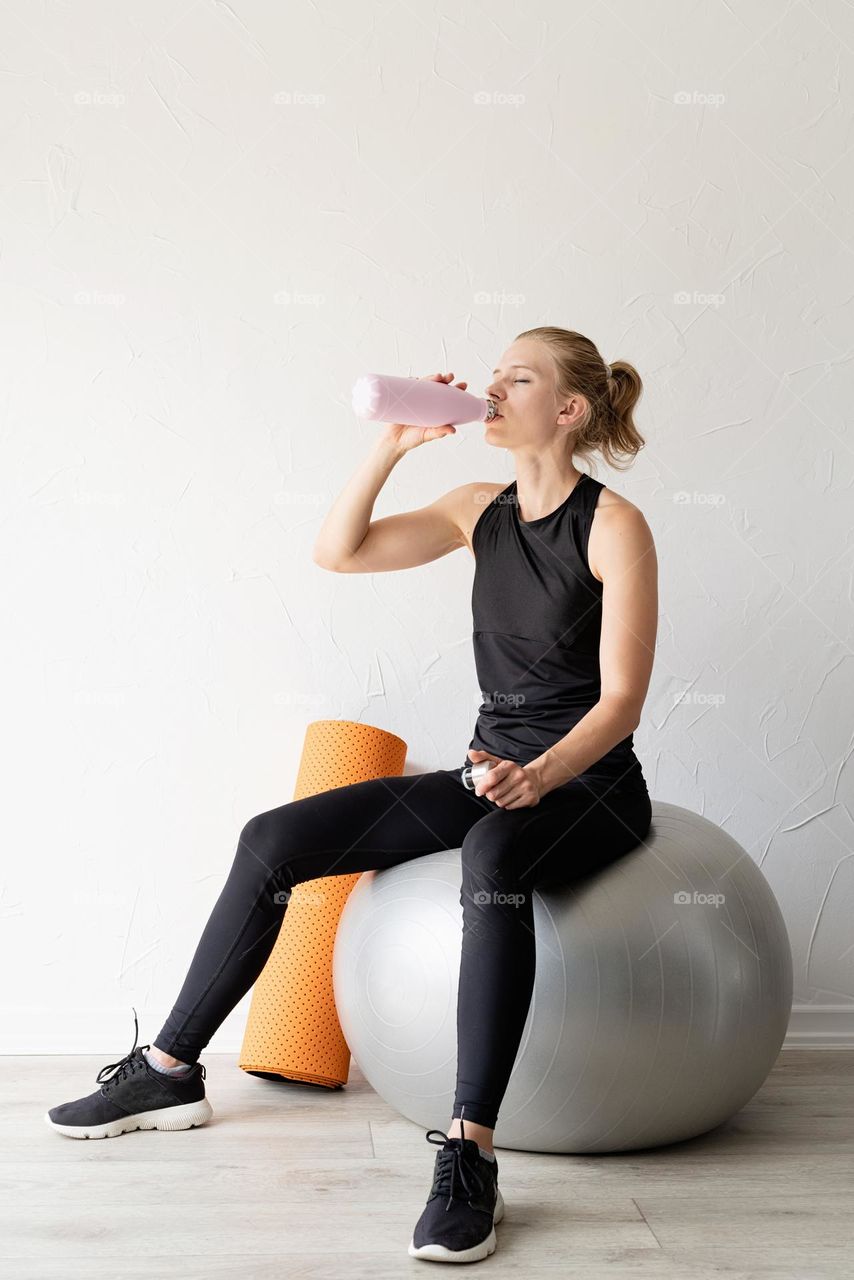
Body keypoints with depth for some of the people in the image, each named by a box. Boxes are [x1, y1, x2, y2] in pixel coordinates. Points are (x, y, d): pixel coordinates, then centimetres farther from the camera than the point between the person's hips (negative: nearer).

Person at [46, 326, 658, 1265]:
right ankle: (169, 1073, 6)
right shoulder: (480, 510, 9)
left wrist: (540, 776, -33)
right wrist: (392, 445, -6)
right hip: (493, 774, 6)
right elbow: (338, 551, 3)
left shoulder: (614, 526, -10)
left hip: (587, 789, -6)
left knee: (494, 851, -42)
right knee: (276, 839, -6)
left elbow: (621, 697, -16)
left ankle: (470, 1155, -41)